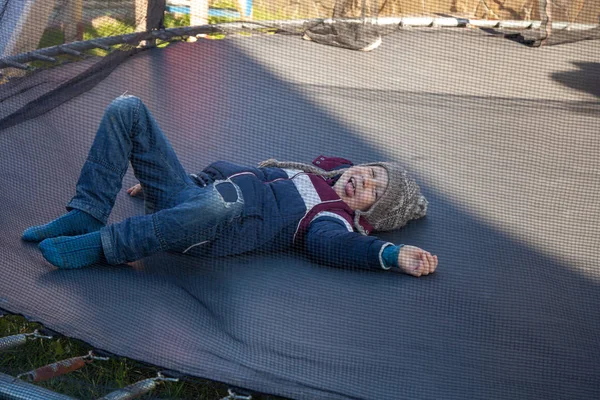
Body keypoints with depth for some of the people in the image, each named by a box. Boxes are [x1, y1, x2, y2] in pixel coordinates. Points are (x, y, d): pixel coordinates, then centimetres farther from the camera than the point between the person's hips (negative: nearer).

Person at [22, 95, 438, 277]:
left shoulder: (337, 218, 0)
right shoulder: (322, 168, 23)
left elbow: (328, 243, -27)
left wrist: (394, 255, -42)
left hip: (207, 226, -8)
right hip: (189, 190, 9)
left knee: (226, 198, -47)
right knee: (128, 109, 0)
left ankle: (102, 245, -31)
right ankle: (87, 215, -7)